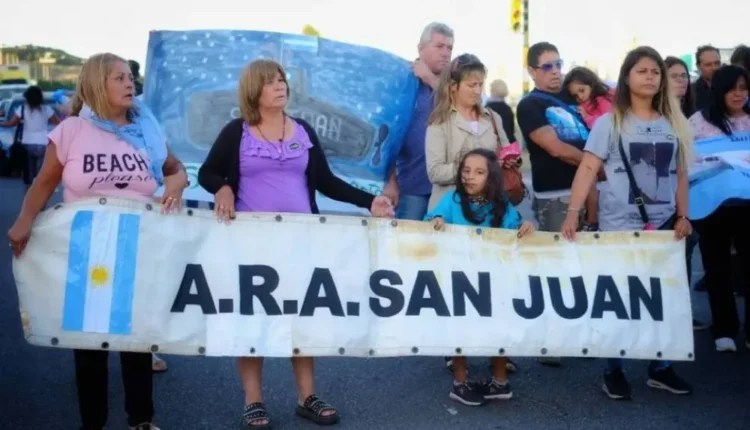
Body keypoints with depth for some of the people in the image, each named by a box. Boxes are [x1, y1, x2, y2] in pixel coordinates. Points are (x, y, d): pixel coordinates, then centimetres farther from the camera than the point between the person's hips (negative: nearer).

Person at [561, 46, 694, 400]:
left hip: (662, 225, 4)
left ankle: (660, 368, 22)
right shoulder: (610, 122, -3)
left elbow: (680, 173, 13)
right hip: (619, 226, -3)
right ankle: (614, 370, 17)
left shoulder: (672, 122, 9)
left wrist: (682, 217, 6)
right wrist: (573, 213, -19)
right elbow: (588, 168, -10)